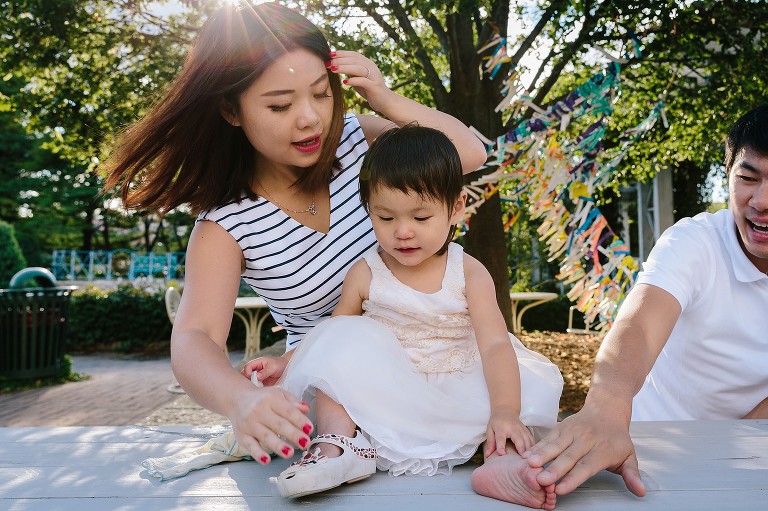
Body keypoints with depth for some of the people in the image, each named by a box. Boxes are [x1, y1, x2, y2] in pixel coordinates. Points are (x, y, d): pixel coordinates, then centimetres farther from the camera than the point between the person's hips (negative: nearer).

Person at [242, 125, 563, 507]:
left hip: (459, 396, 0)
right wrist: (286, 364, -11)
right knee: (343, 339, -21)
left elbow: (495, 344, -16)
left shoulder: (469, 274, -7)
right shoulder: (365, 275, -4)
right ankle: (336, 447, -24)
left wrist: (505, 411, -31)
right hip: (384, 398, 0)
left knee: (537, 380, -18)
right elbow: (331, 336, 6)